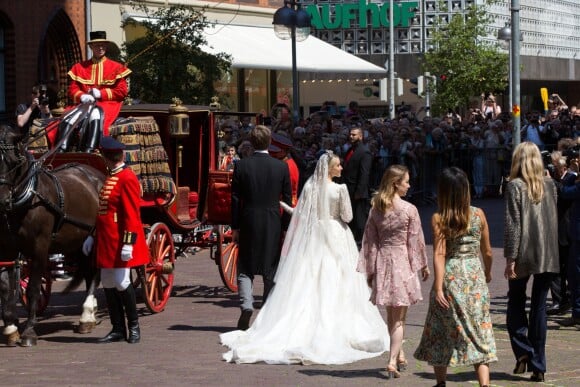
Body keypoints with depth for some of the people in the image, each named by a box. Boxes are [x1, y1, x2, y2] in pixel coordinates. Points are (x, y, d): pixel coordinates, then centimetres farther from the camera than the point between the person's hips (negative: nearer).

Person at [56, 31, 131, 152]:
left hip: (107, 104, -3)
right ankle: (61, 152, -41)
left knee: (96, 114, -39)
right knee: (69, 118, -30)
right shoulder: (79, 67, 16)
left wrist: (100, 93, -11)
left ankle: (89, 152, -52)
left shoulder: (116, 67, 10)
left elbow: (122, 92, 3)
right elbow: (72, 90, 11)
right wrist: (82, 96, -13)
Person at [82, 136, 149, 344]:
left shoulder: (127, 178, -13)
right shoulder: (110, 179, 16)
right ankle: (118, 329, 12)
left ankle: (134, 326, 6)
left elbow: (131, 214, -18)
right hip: (106, 241, 9)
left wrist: (128, 243, -22)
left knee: (121, 282, -8)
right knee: (108, 284, 7)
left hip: (120, 242, -9)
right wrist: (93, 236, 21)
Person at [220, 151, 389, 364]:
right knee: (333, 288, 1)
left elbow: (300, 215, 2)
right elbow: (347, 216, -8)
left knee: (307, 285, 8)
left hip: (311, 239, 4)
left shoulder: (309, 187, 1)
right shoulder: (339, 189, -11)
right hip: (334, 238, -4)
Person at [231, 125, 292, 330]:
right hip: (273, 224, 1)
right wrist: (285, 226, 10)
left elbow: (235, 198, -2)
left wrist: (235, 227, 5)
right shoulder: (281, 167, -3)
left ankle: (246, 305, -13)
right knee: (271, 270, 9)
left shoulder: (241, 165, -5)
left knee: (245, 269, 8)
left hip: (249, 222, -1)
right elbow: (287, 199, 1)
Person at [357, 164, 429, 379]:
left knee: (391, 314, 19)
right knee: (399, 316, 3)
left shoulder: (376, 209, 1)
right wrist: (423, 265, 6)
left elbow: (370, 240, 3)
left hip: (382, 262, 4)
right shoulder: (409, 210, -12)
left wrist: (370, 269, 10)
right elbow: (415, 240, -7)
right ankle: (393, 361, -4)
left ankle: (399, 354, 32)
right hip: (402, 261, -4)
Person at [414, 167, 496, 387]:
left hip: (450, 277, -2)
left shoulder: (438, 219, -8)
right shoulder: (478, 215, 0)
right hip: (475, 275, 2)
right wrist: (488, 272, 26)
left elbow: (439, 254, -15)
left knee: (440, 331, 12)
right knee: (479, 330, 4)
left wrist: (438, 287, -17)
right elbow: (487, 251, 8)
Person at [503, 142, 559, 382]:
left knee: (516, 302, 15)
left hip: (524, 254, -3)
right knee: (539, 306, 7)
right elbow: (555, 218, 11)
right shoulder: (550, 185, 6)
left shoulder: (515, 186, -7)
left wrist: (510, 258, -9)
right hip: (548, 255, 3)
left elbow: (512, 225, -10)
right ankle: (538, 366, 5)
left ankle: (523, 351, -2)